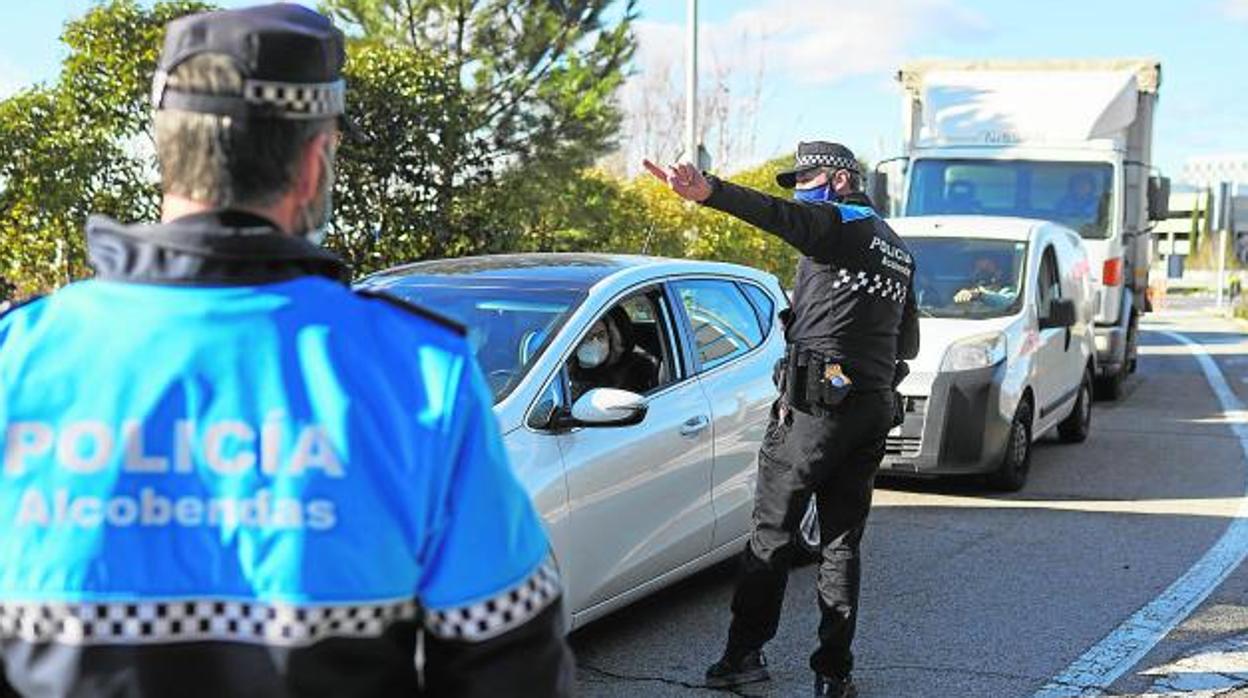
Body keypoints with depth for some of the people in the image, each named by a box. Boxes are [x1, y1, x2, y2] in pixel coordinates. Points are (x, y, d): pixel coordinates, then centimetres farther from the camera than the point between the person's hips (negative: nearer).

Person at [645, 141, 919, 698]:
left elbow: (778, 216, -29)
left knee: (772, 532, 2)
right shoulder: (897, 250, 20)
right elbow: (908, 343, 27)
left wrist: (708, 192, -44)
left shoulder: (838, 223, -6)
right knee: (842, 543, 9)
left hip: (815, 405, -7)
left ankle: (745, 653, 6)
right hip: (874, 409, 7)